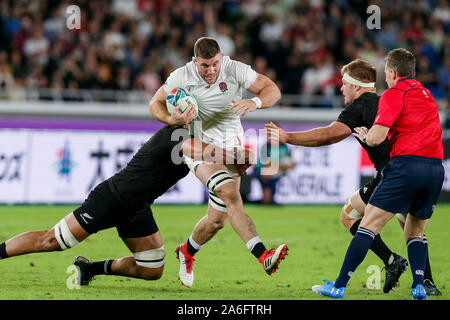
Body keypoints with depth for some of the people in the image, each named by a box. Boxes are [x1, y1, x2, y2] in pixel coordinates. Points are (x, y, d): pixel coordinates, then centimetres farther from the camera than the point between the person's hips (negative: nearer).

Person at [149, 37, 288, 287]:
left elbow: (273, 90, -10)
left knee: (218, 219, 3)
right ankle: (263, 256, -39)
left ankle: (187, 252, 35)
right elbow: (156, 104, 4)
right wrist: (174, 120, -17)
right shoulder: (182, 77, -7)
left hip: (231, 146, 2)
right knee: (231, 195, -28)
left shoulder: (235, 70, -9)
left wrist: (255, 102, -32)